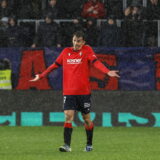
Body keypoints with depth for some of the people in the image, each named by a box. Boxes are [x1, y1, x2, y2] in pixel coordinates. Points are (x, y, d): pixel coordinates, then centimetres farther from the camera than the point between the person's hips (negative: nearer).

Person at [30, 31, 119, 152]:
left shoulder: (87, 50, -1)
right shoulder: (66, 52, 9)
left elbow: (96, 62, -15)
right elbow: (55, 65, 18)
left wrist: (108, 72, -32)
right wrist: (41, 76, 19)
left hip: (84, 91, -2)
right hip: (68, 91, 2)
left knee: (86, 118, 7)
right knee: (68, 116, -12)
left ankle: (89, 144, 23)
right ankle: (67, 145, -16)